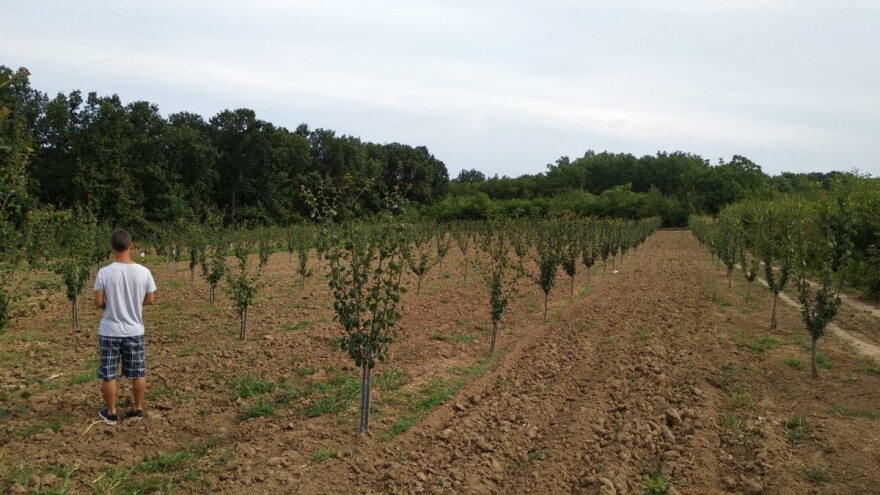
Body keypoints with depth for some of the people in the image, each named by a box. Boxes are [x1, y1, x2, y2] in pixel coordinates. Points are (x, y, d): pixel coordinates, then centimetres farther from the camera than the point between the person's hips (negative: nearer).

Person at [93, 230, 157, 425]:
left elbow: (98, 303, -8)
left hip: (109, 332, -1)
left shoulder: (104, 272, -13)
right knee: (138, 373, 14)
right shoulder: (143, 272, -9)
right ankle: (138, 409, 23)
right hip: (135, 331, 2)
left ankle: (111, 413, 21)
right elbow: (151, 300, -1)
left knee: (108, 374, 12)